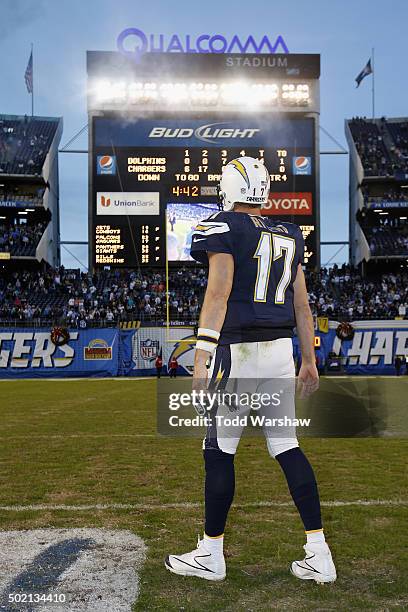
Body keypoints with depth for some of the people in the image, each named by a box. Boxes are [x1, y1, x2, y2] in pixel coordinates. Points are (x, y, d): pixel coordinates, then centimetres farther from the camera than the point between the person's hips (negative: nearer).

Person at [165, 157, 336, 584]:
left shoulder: (225, 228, -5)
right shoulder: (288, 236, 14)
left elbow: (218, 293, -15)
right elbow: (302, 304, 14)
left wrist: (202, 357, -17)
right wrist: (309, 361, 19)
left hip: (238, 351, -6)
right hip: (280, 350, 7)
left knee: (219, 452, 4)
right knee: (287, 448, 10)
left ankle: (210, 555, 17)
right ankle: (319, 556, 13)